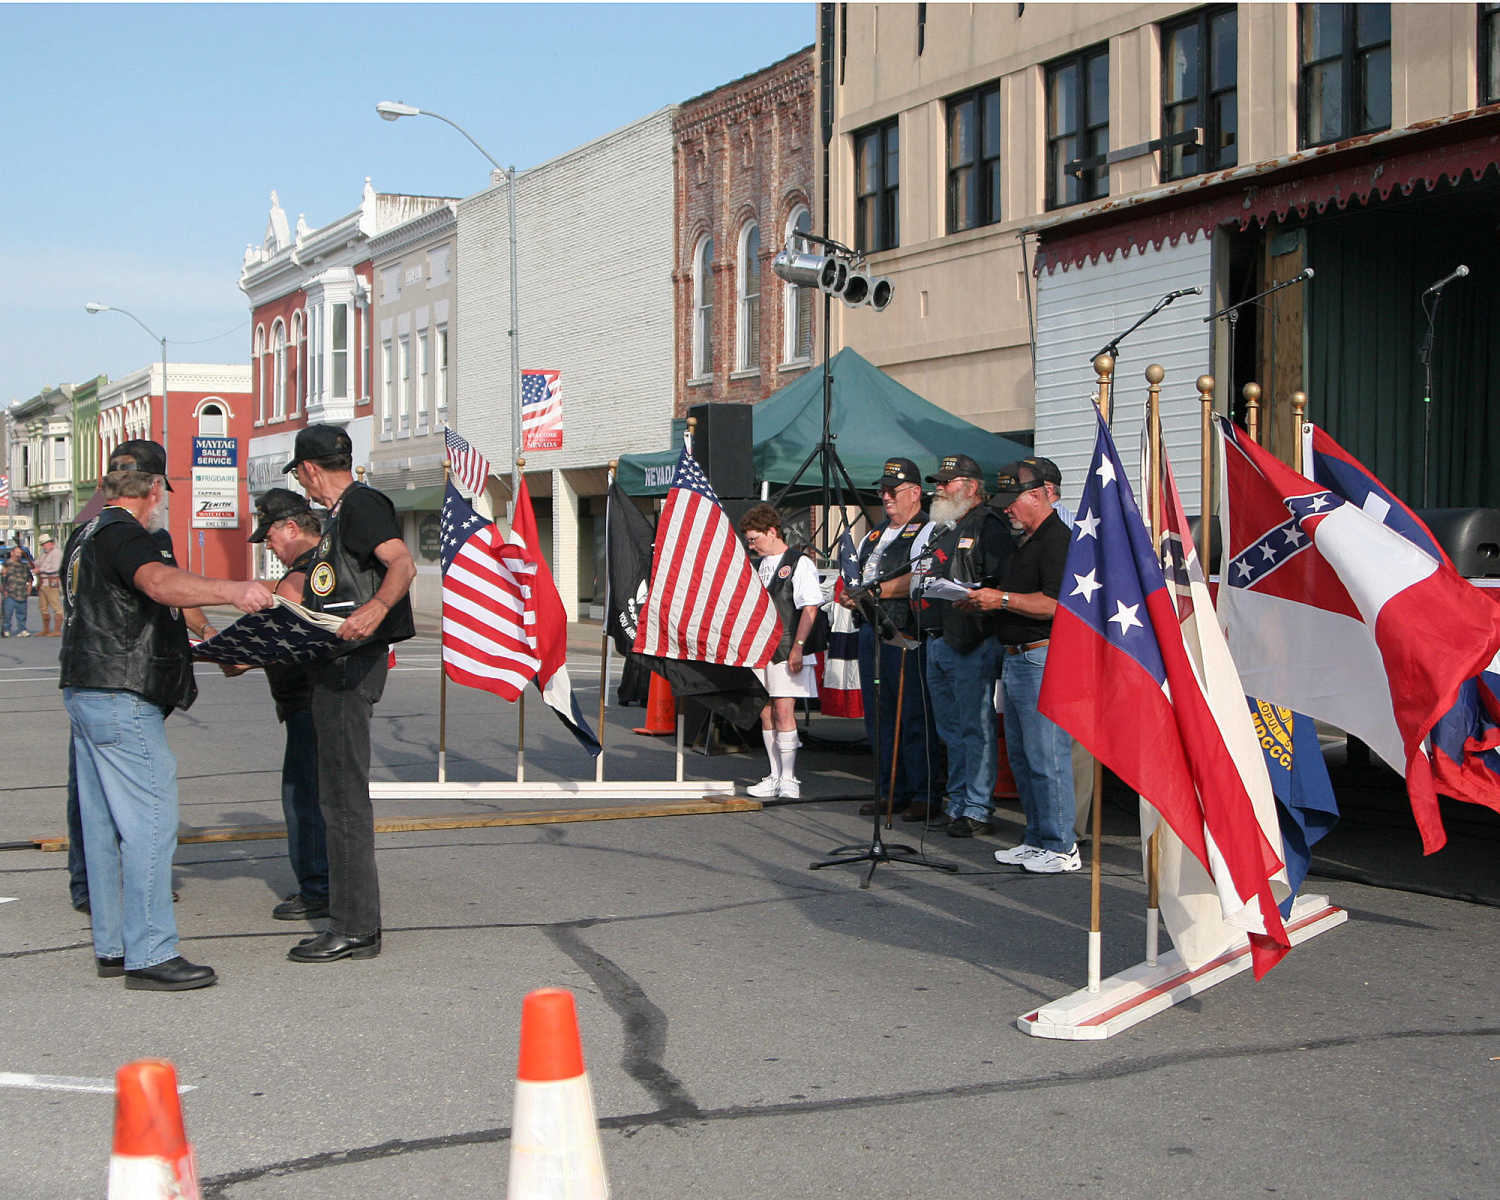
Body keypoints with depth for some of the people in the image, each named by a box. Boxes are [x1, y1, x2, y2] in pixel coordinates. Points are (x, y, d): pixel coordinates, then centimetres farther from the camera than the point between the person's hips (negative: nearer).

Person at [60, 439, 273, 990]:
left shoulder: (87, 535, 19)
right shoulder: (123, 534, -14)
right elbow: (160, 583, -36)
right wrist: (231, 590, -48)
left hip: (84, 692, 11)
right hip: (123, 700, -11)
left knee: (104, 824, 13)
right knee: (150, 821, -9)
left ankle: (111, 947, 19)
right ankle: (149, 955, -9)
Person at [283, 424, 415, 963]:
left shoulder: (361, 504, -11)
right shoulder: (340, 513, 22)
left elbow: (403, 563, -27)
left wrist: (376, 608, -45)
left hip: (352, 666, -11)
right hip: (337, 668, 11)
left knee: (344, 796, -9)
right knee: (341, 795, 14)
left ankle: (354, 929, -6)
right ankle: (353, 919, 20)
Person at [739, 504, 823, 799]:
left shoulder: (799, 563, -5)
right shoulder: (760, 565, 17)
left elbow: (810, 609, -10)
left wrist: (797, 647, -16)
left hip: (787, 651, -7)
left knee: (784, 711, -10)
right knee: (766, 713, 7)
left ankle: (789, 779, -4)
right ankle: (775, 776, 15)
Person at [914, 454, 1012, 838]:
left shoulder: (987, 525, -8)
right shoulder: (941, 529, 21)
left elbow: (1001, 584, -16)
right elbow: (922, 581, 30)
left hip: (971, 643, -9)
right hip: (936, 642, 9)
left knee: (976, 729, -5)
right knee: (951, 730, 14)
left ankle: (978, 810, -2)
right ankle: (957, 803, 21)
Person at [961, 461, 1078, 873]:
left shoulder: (1057, 539, -13)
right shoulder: (1025, 541, 20)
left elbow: (1056, 603, -23)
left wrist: (1002, 599, -19)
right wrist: (984, 600, 12)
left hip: (1043, 660, -11)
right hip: (1015, 660, 11)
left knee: (1046, 756, -9)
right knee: (1021, 755, 13)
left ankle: (1062, 847, -3)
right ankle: (1037, 839, 21)